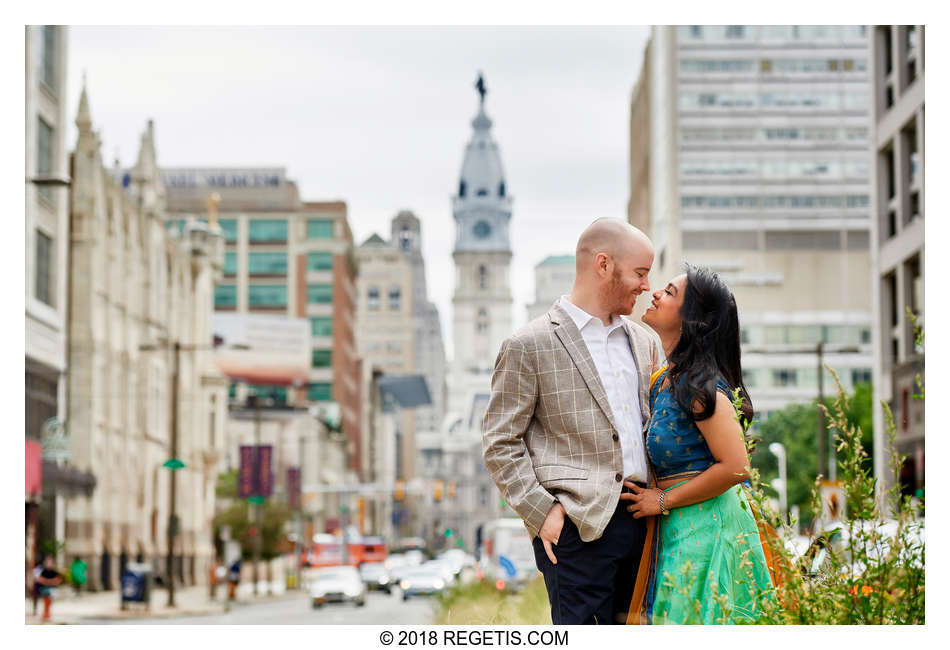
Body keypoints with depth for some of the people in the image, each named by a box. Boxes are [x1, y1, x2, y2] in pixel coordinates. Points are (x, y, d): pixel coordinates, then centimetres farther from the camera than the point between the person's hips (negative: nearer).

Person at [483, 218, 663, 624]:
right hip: (578, 528, -6)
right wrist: (541, 511, -13)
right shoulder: (528, 346, -3)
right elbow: (500, 444, -3)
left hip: (643, 524, 6)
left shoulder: (644, 342, 17)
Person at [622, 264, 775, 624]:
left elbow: (735, 467, -21)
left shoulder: (700, 385, -15)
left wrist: (663, 501, -13)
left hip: (707, 527, -9)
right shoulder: (663, 381, 13)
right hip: (677, 529, 9)